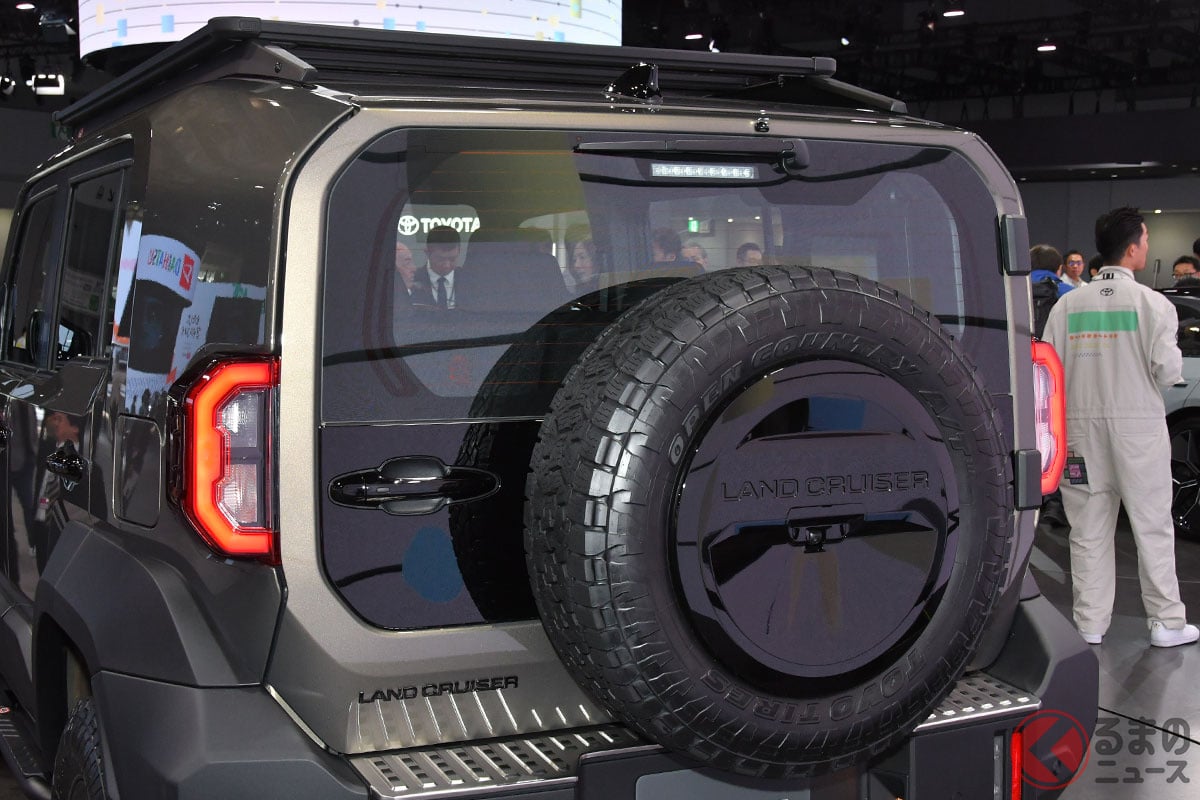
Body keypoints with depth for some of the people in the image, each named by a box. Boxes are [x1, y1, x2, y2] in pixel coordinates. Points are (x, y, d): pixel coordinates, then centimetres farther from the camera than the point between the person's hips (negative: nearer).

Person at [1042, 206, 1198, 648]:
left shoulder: (1068, 304, 1)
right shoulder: (1153, 303, -9)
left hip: (1082, 426, 3)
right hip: (1138, 425, -3)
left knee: (1089, 530, 8)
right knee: (1152, 527, 7)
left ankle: (1090, 623, 13)